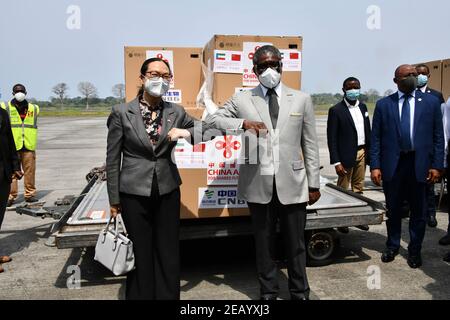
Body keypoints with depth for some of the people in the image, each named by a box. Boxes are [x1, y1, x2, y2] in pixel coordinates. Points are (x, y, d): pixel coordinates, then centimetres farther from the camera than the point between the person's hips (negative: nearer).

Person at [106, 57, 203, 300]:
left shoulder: (177, 112, 2)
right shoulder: (121, 113, -5)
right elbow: (112, 159, -1)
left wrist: (186, 132, -9)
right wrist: (114, 199, 0)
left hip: (167, 191, 2)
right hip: (134, 192, -2)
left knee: (168, 253, 10)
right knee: (140, 253, 9)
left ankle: (168, 296, 27)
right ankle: (140, 295, 29)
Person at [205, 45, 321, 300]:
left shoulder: (302, 99, 7)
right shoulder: (242, 100, 4)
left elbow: (310, 145, 7)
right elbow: (211, 119, -1)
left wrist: (314, 183, 4)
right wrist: (243, 123, -17)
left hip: (293, 184, 0)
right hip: (259, 184, 0)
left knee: (296, 243, 11)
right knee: (264, 243, 13)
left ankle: (300, 293, 29)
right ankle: (268, 293, 30)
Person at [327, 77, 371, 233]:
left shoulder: (363, 107, 9)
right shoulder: (336, 110, -10)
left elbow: (367, 131, 14)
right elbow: (332, 138, -12)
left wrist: (370, 152, 8)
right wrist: (336, 162, -16)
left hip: (362, 153, 6)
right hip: (346, 155, -6)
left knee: (358, 188, 15)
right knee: (343, 189, 3)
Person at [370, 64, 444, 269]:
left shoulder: (431, 102, 4)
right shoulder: (384, 104, 4)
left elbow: (438, 136, 3)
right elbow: (376, 138, 2)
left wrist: (436, 165, -4)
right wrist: (375, 166, -5)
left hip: (420, 164, 0)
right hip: (392, 164, 0)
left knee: (418, 211, 10)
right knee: (393, 209, 12)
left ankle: (415, 251, 27)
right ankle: (392, 246, 31)